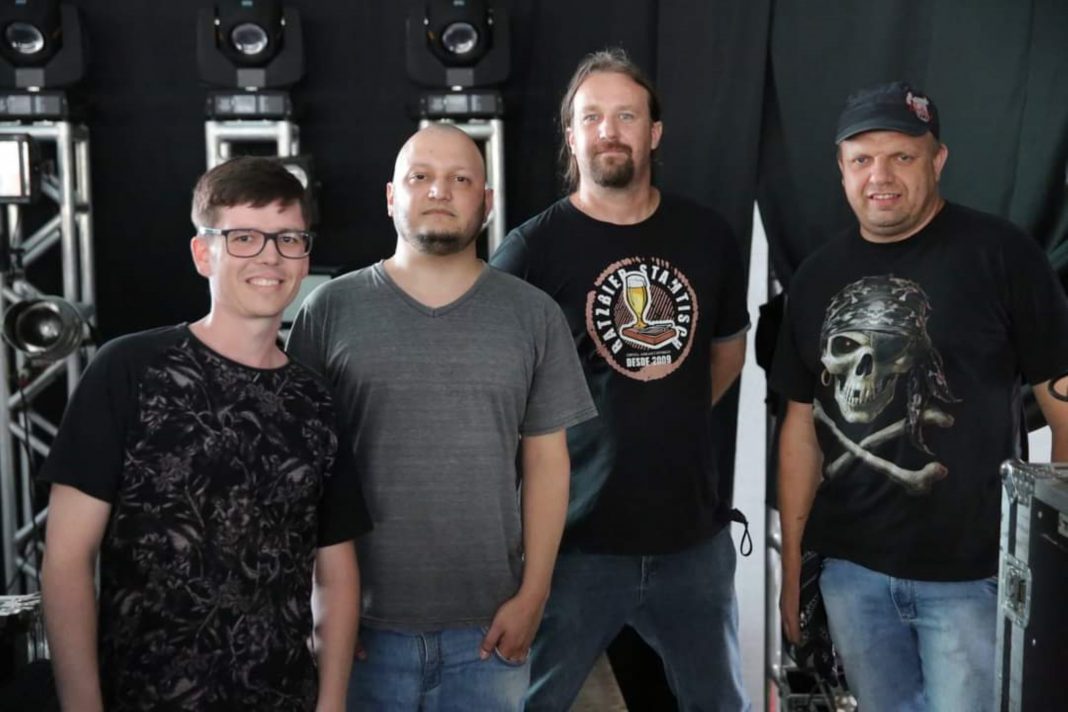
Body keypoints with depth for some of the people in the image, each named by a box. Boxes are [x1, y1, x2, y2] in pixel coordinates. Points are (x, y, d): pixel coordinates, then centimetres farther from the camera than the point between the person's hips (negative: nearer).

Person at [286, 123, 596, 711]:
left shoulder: (534, 316, 3)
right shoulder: (331, 309, -1)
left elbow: (547, 462, 4)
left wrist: (532, 595, -2)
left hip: (489, 626, 1)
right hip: (363, 622, -1)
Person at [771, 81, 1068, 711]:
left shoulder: (1000, 254, -8)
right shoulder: (818, 277, 6)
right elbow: (803, 424, 9)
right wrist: (791, 563, 8)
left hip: (971, 572, -4)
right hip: (851, 570, 4)